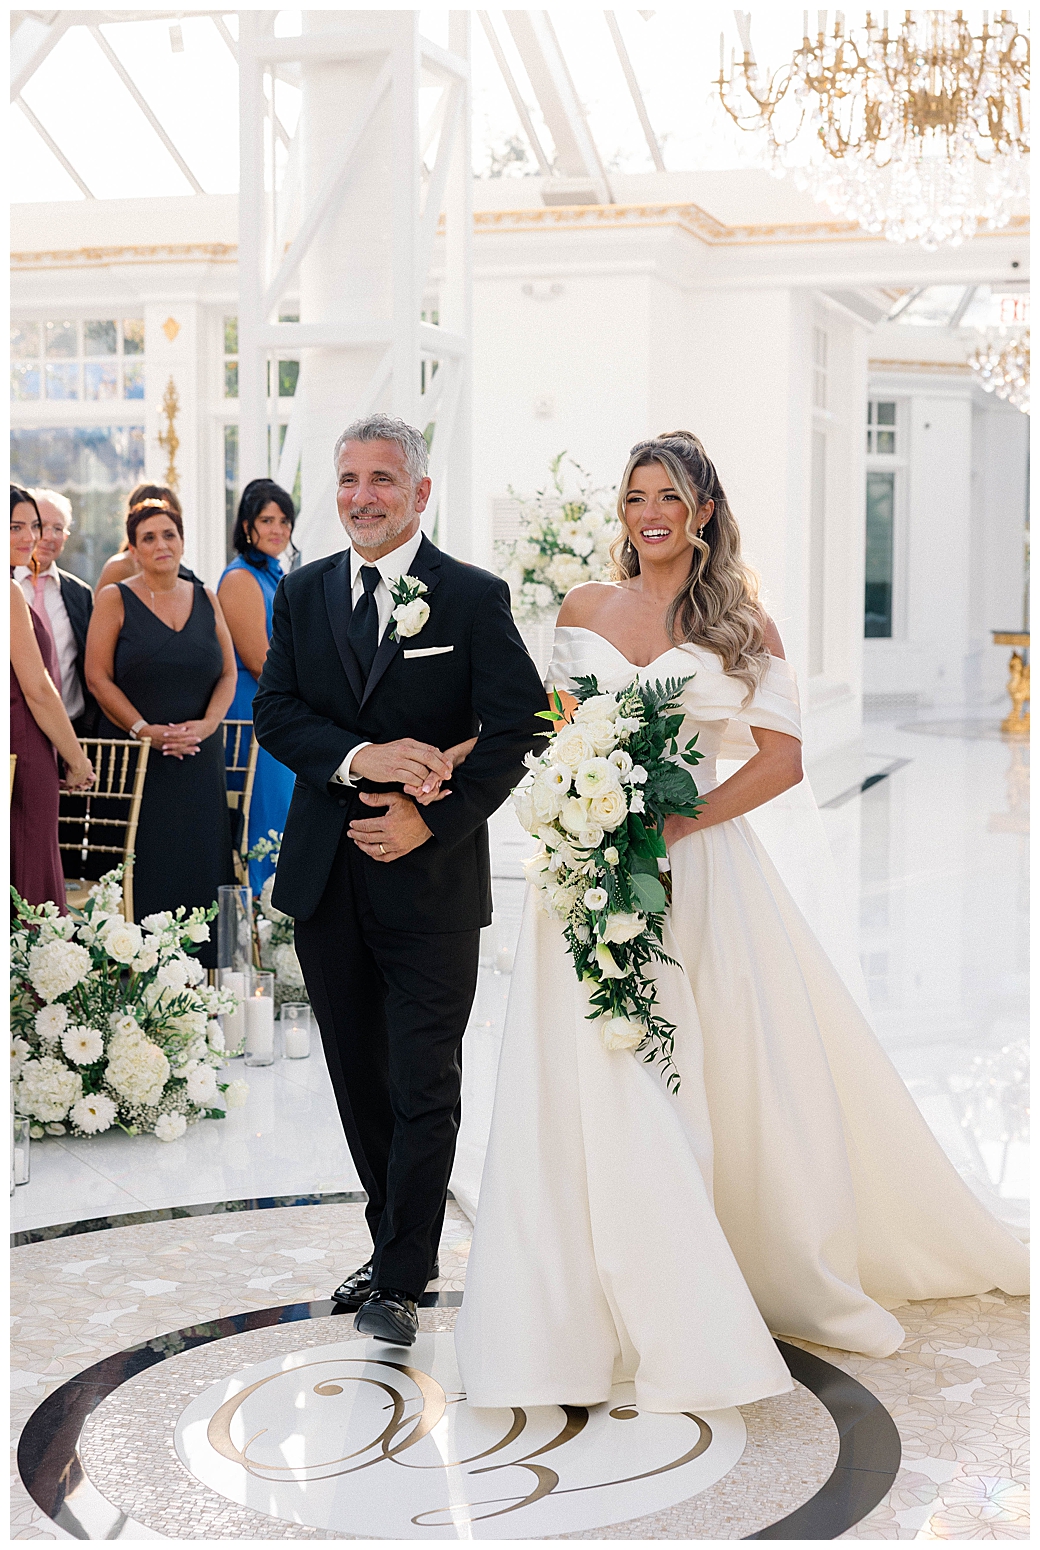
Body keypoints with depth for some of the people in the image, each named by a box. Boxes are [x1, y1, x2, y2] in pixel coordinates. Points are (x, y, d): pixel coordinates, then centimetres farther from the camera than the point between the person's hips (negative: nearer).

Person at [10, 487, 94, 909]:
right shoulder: (9, 593, -14)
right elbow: (37, 689, -16)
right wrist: (77, 762, -8)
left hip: (20, 752, 9)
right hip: (22, 753, -9)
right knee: (28, 883, -5)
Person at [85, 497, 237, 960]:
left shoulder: (206, 599, 12)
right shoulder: (115, 600, 1)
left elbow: (228, 673, 9)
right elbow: (98, 678, -5)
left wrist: (206, 724, -8)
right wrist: (144, 729, -15)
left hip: (199, 758, 3)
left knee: (200, 865, 2)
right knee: (144, 866, -6)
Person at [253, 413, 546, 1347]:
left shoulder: (475, 597, -4)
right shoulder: (302, 594, 9)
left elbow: (520, 725, -9)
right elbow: (273, 711, 0)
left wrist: (433, 821, -15)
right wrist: (361, 758, -18)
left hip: (431, 880, -4)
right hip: (325, 876, 4)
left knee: (424, 1087, 1)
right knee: (360, 1079, 14)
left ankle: (401, 1279, 14)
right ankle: (394, 1246, 30)